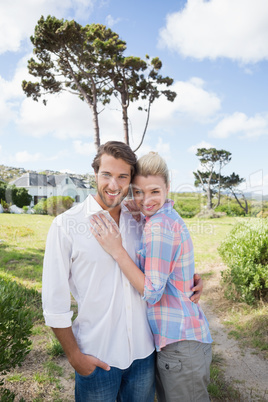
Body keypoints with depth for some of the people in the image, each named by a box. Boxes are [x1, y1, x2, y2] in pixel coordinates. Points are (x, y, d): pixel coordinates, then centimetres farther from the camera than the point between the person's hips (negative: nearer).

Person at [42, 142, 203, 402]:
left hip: (143, 351, 4)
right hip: (97, 358, -3)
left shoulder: (139, 221, -1)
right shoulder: (66, 225, -13)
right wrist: (74, 356, -7)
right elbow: (54, 301, -9)